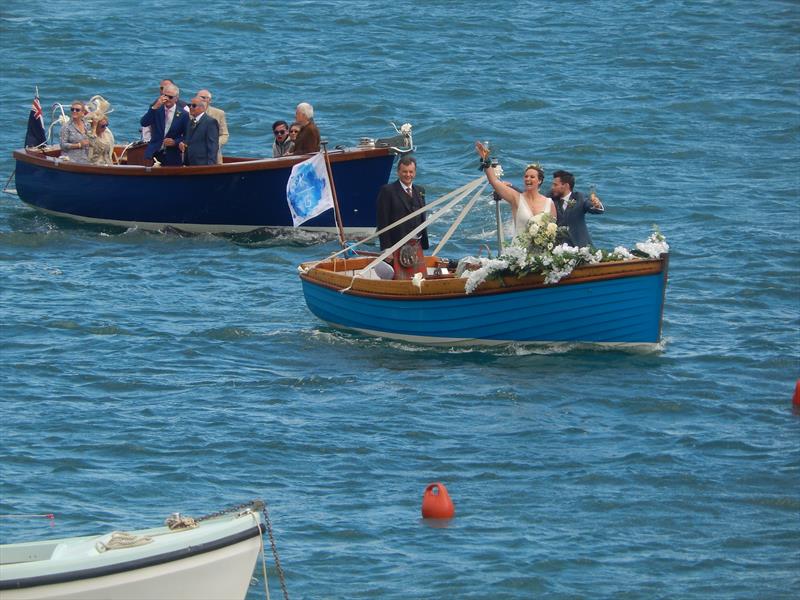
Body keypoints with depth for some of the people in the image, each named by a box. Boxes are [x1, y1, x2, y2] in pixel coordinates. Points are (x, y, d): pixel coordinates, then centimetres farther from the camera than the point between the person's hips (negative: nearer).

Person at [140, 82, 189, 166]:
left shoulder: (183, 115, 1)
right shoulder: (157, 110, 5)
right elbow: (143, 123, -9)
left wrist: (175, 142, -15)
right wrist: (155, 107, -17)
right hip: (154, 155, 1)